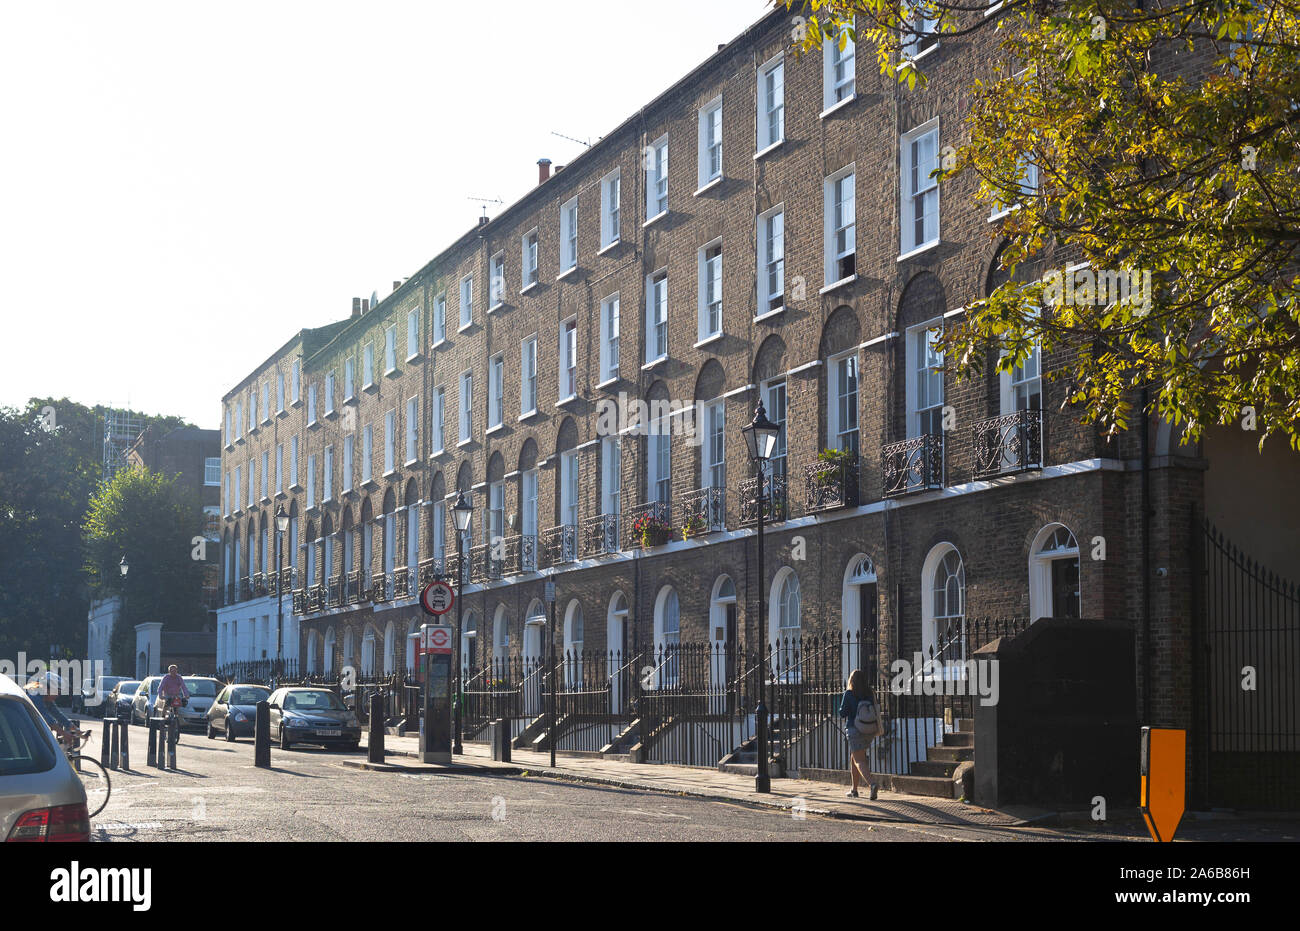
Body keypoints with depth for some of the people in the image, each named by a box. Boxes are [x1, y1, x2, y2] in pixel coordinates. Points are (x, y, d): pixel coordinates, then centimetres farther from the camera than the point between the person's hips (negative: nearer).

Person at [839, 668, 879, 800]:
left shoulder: (849, 694, -9)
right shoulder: (869, 694, 4)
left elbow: (842, 713, -7)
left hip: (855, 730, -6)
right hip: (868, 730, 6)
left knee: (859, 761, -6)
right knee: (854, 759, 20)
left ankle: (873, 784, -29)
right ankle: (854, 789, 25)